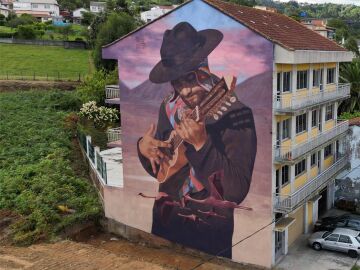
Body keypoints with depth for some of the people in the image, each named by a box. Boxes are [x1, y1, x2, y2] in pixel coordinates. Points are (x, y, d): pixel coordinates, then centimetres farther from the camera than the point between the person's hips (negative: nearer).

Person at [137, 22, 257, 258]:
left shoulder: (236, 113, -19)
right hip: (164, 223, 6)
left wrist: (202, 144, -32)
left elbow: (237, 192, -24)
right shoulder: (169, 108, -1)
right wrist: (143, 149, -9)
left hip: (210, 233, -5)